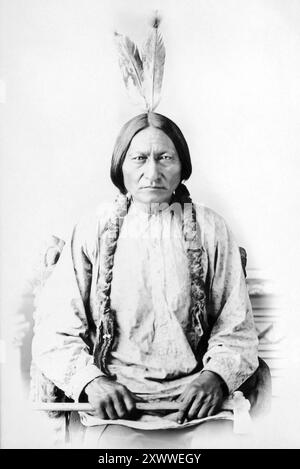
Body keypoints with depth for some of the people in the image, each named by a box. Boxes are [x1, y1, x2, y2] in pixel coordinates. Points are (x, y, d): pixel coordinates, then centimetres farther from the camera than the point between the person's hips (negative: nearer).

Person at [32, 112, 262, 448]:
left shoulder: (208, 228, 7)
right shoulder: (93, 230, 4)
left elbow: (237, 331, 6)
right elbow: (53, 333, 1)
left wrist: (216, 376, -12)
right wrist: (91, 380, -15)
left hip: (193, 399, 2)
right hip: (116, 404, -1)